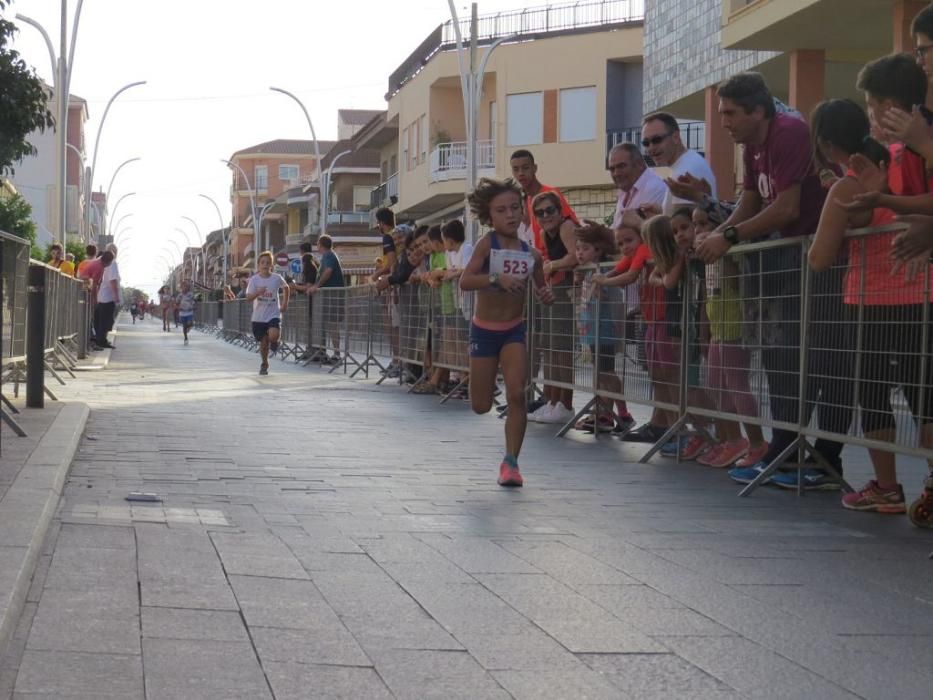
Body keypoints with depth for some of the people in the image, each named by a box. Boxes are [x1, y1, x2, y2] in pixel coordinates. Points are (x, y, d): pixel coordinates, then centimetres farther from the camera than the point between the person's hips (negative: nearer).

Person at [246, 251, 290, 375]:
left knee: (273, 336, -27)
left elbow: (286, 287, 18)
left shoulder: (277, 278, -4)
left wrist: (285, 302, 12)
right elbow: (248, 298, -14)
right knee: (263, 343, 6)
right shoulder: (254, 279, -6)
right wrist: (258, 293, -32)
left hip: (274, 315, -1)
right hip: (259, 317, 1)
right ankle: (264, 364, 32)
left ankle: (274, 342, 11)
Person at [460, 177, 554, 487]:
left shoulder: (531, 254, -2)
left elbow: (541, 288, 13)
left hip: (514, 330, 2)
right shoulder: (487, 244, -13)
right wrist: (496, 279, -38)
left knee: (517, 394, -14)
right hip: (484, 330, -2)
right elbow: (465, 281, -24)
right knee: (481, 406, 6)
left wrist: (546, 295, -10)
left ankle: (511, 461, -3)